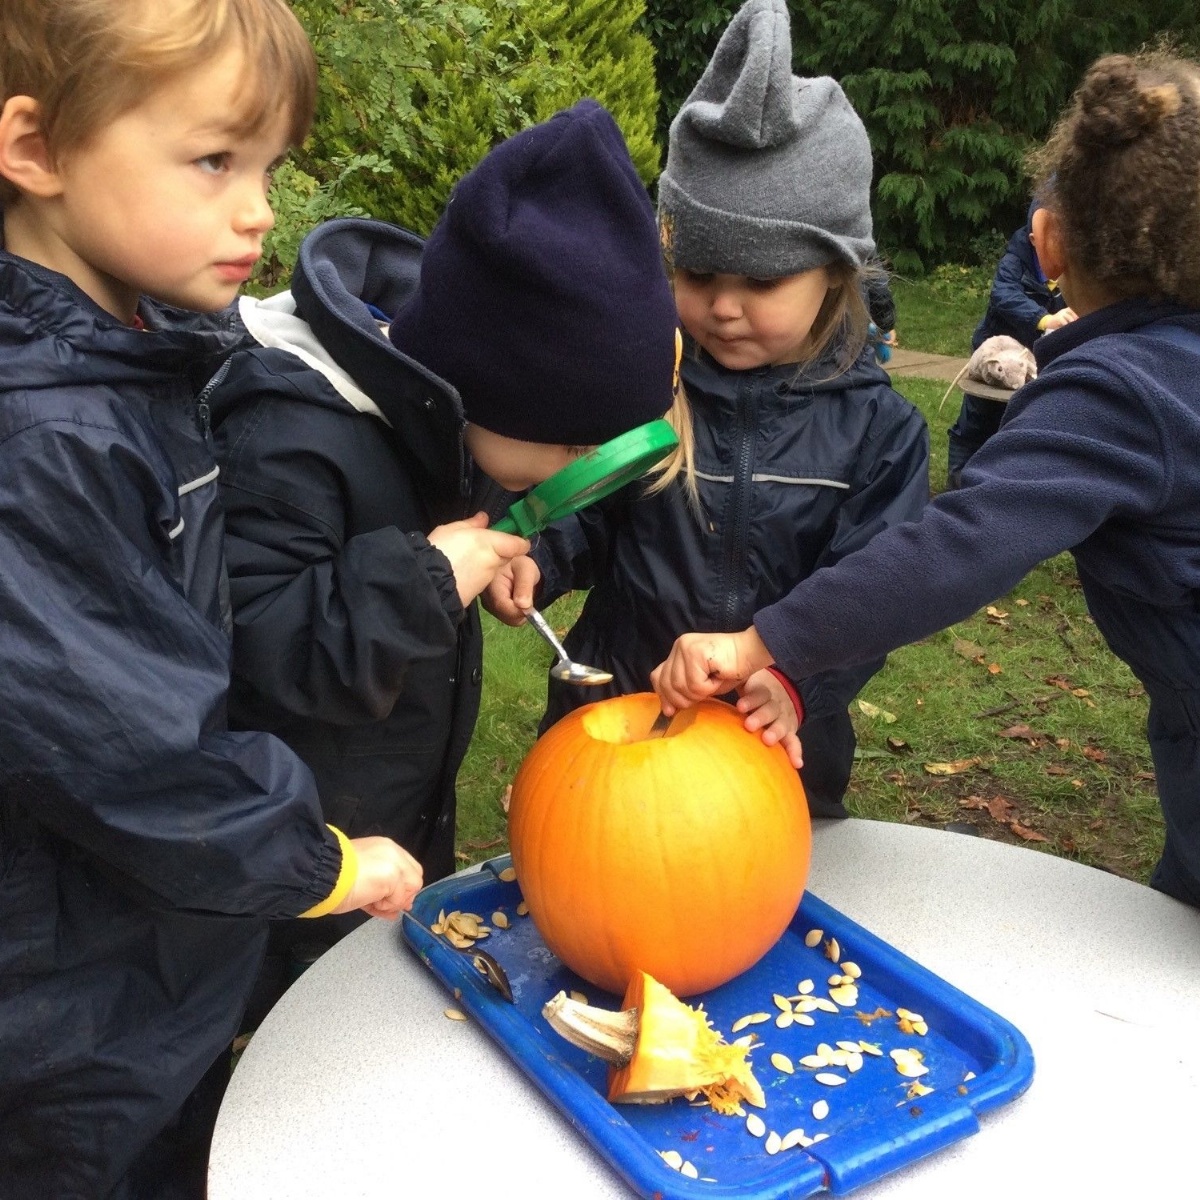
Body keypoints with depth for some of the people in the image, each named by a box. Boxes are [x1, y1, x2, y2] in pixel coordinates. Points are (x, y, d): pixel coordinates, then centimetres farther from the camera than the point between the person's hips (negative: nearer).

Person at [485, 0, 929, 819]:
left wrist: (794, 683, -29)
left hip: (776, 743, 0)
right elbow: (579, 514, 3)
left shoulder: (880, 430, -8)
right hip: (611, 717, 0)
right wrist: (531, 558, -19)